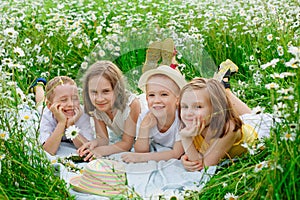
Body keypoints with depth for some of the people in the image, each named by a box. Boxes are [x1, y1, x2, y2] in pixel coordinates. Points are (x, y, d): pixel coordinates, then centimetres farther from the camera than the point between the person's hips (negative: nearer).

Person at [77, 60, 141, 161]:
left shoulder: (131, 104, -32)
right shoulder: (94, 107, -17)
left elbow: (127, 143, -25)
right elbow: (103, 138, -11)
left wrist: (100, 150, -41)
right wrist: (94, 143, -36)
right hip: (117, 142, 5)